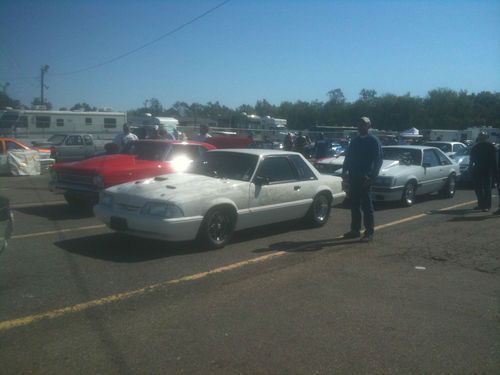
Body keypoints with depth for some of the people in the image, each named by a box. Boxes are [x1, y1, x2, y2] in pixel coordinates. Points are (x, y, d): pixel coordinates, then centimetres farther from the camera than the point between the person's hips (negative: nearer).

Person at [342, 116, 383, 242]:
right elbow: (348, 157, 18)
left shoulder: (373, 141, -4)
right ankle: (355, 230, 20)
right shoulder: (354, 141, 14)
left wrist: (371, 176, -18)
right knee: (354, 204, 10)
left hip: (364, 179, -6)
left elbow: (378, 160, -9)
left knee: (366, 205, -2)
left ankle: (369, 232, 3)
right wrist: (344, 171, 5)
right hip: (353, 177, 6)